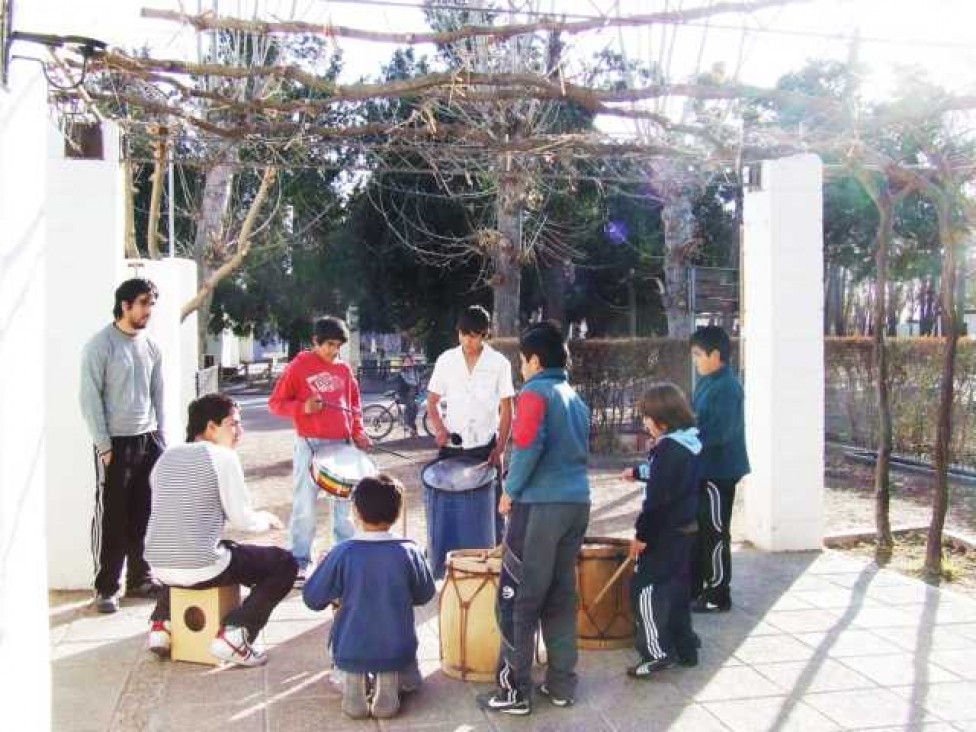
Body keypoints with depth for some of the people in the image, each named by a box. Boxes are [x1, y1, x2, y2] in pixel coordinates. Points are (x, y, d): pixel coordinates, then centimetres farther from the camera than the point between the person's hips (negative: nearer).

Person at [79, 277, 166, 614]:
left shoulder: (151, 346, 10)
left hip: (147, 440, 6)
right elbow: (89, 397, -11)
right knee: (111, 518, 0)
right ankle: (106, 588, 8)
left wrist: (160, 436, 9)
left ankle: (140, 578, 21)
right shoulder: (101, 344, -9)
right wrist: (104, 445, -13)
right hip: (116, 442, -6)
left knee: (144, 516, 10)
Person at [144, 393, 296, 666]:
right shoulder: (222, 457, -8)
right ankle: (234, 634, -4)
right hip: (201, 569, -7)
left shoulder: (167, 456, 13)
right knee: (285, 564, 9)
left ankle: (162, 624, 24)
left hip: (160, 566, 7)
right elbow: (243, 520, -8)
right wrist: (265, 520, 14)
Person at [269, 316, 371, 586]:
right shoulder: (299, 366, -3)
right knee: (305, 506, -1)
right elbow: (276, 403, -2)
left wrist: (358, 432, 5)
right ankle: (299, 564, 7)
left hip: (341, 444, 4)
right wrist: (303, 408, -18)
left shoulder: (344, 369, 9)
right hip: (310, 445, -4)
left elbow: (354, 403, 20)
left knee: (345, 503, 11)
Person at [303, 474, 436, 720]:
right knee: (410, 680, 33)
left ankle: (353, 680, 10)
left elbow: (312, 599, -5)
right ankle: (389, 680, 6)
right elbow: (424, 596, 3)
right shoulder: (408, 552, -12)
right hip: (397, 653, 0)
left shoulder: (343, 553, -15)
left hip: (350, 654, 0)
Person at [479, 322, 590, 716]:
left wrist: (510, 491, -8)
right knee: (562, 596, 14)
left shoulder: (535, 391, -6)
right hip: (577, 503, 8)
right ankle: (562, 684, 19)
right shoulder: (575, 398, 17)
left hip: (540, 505, -8)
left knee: (518, 598, 0)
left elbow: (527, 444, -19)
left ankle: (514, 690, 3)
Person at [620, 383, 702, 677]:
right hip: (686, 528, 10)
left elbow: (657, 497, -23)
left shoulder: (668, 447, -21)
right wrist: (638, 471, 41)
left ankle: (658, 651, -4)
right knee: (677, 587, 17)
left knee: (644, 587, -4)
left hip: (665, 531, -10)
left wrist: (641, 534, -18)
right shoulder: (690, 443, 9)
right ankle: (684, 647, 24)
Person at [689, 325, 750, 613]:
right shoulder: (706, 382, 12)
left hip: (719, 471, -10)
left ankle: (718, 596, 11)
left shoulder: (727, 387, -18)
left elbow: (720, 431, -26)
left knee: (714, 533, 0)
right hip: (703, 469, 10)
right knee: (697, 529, 17)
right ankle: (694, 588, 29)